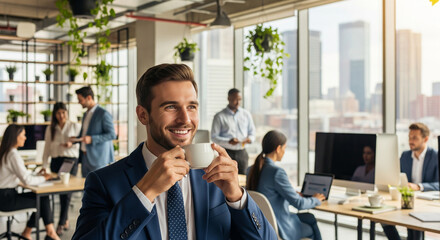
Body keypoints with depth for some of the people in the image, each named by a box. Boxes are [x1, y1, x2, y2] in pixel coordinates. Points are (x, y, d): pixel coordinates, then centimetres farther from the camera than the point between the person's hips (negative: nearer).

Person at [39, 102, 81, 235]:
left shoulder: (75, 126, 5)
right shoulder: (50, 129, 11)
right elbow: (47, 149, 10)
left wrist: (72, 144, -14)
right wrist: (44, 166, 2)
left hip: (71, 160, -3)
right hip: (56, 161, 3)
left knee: (67, 192, -10)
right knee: (61, 191, 4)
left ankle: (61, 224, -8)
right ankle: (66, 220, 15)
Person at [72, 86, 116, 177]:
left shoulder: (104, 114, -11)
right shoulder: (86, 114, 17)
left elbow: (112, 135, -15)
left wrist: (92, 139, -22)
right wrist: (75, 139, 9)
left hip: (97, 159, -8)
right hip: (85, 156, 8)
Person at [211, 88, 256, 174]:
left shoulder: (246, 114, 10)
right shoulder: (219, 116, -1)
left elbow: (252, 132, 16)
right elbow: (214, 137, -3)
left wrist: (249, 139, -8)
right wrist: (228, 141, -19)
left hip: (242, 152, 3)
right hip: (227, 153, -3)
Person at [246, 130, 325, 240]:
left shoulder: (251, 169, -1)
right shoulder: (277, 172, -26)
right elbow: (298, 203, -19)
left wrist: (293, 194, 18)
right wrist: (316, 200, 1)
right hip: (279, 229, -7)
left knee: (310, 218, 25)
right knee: (311, 230, 22)